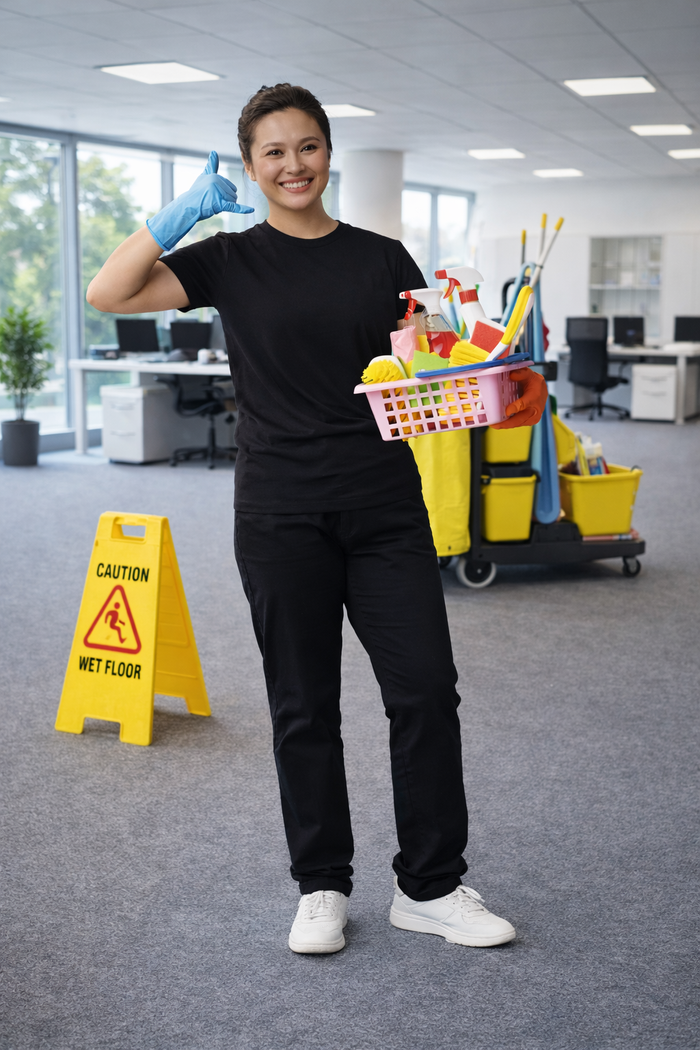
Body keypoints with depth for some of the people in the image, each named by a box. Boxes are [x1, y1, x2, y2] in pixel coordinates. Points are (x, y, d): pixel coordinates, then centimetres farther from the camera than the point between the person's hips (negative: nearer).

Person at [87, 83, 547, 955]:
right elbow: (108, 294, -5)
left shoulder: (382, 259, 9)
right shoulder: (232, 260, 5)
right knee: (304, 705, 6)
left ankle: (429, 886, 14)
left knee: (426, 689, -1)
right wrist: (180, 213, -9)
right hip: (281, 513, -1)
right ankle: (322, 887, 22)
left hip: (385, 506, 2)